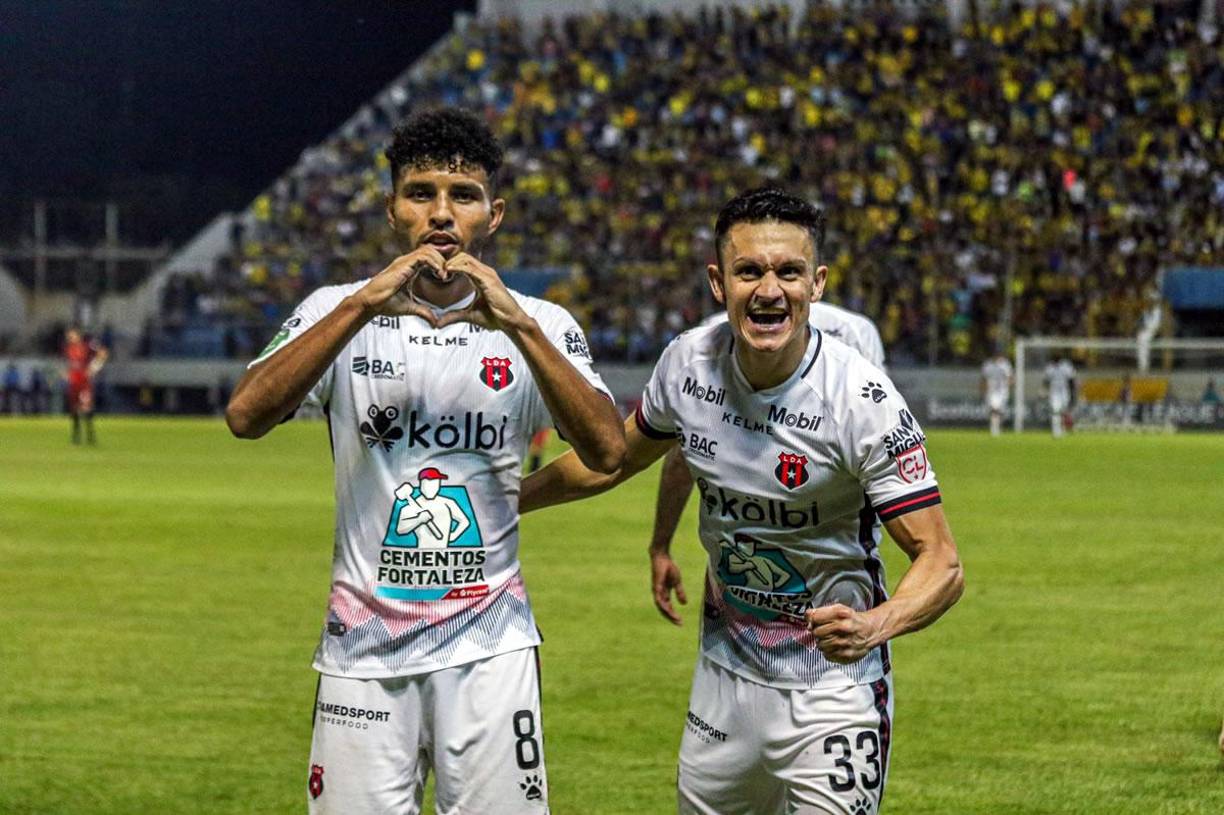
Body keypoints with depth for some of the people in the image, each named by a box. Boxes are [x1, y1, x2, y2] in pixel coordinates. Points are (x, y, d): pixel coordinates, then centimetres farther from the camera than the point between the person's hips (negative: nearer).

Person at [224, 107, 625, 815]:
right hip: (365, 645, 0)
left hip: (489, 646, 0)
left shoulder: (539, 326, 4)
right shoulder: (339, 312, 3)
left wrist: (515, 325, -21)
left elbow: (606, 451, -13)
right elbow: (246, 417, -14)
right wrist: (363, 305, -21)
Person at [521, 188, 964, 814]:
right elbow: (616, 457, 15)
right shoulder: (690, 363, -7)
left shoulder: (863, 401, -22)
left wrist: (873, 626, -42)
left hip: (831, 687, -5)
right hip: (724, 674, 5)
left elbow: (942, 562, -24)